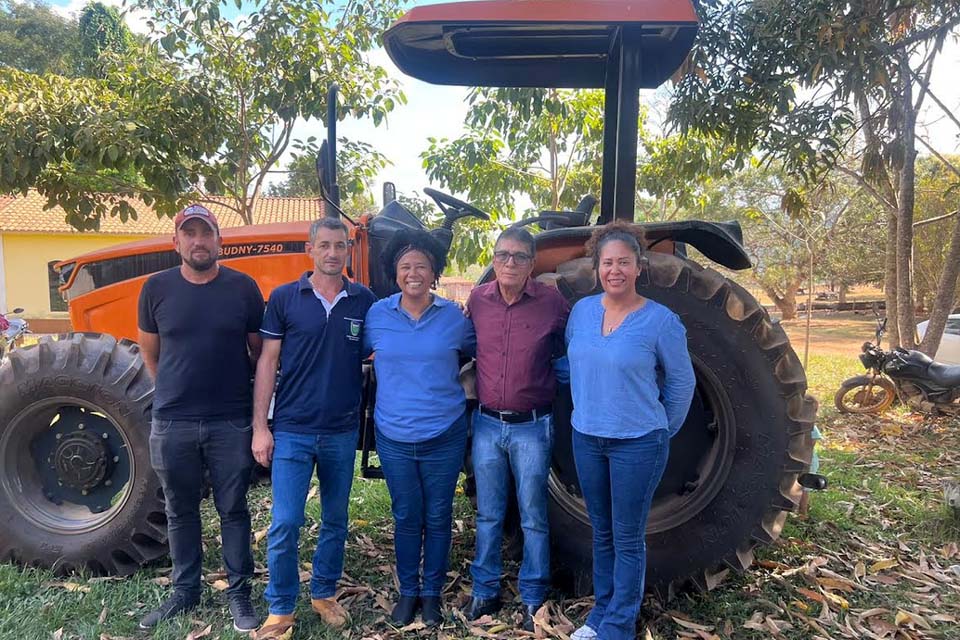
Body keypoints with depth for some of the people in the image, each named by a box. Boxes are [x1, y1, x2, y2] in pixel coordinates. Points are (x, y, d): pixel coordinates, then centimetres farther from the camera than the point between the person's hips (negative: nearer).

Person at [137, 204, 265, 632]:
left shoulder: (243, 287, -4)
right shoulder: (157, 287, 1)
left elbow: (260, 351, 5)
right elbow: (149, 352, 13)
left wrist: (241, 393, 8)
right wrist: (173, 392, 14)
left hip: (231, 423, -2)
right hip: (172, 423, 2)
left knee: (233, 510, 9)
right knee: (181, 511, 15)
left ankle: (238, 592, 23)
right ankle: (185, 590, 32)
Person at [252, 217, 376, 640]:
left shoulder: (364, 300, 1)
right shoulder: (284, 298, -3)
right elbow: (267, 363, -2)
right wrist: (260, 427, -6)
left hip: (343, 432, 2)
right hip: (292, 430, -2)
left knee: (335, 521, 14)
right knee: (284, 524, 1)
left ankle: (324, 594, 34)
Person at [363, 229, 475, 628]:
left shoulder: (453, 316, -4)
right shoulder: (377, 315, -3)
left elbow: (475, 353, 12)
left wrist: (448, 378, 0)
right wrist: (389, 377, 2)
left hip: (444, 437, 0)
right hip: (394, 437, 1)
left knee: (437, 518, 12)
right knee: (406, 518, 14)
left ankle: (432, 593, 30)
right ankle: (408, 591, 32)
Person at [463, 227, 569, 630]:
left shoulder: (552, 302, -10)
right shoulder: (477, 300, -1)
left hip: (532, 427, -3)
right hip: (487, 424, 3)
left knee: (533, 518, 10)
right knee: (488, 514, 15)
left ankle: (533, 599, 27)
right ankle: (485, 592, 32)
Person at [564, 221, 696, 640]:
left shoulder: (660, 321, -13)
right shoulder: (582, 310, 0)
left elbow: (682, 382, -2)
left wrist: (663, 432, 5)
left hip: (637, 444, -4)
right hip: (587, 439, 5)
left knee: (627, 539, 8)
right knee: (601, 531, 19)